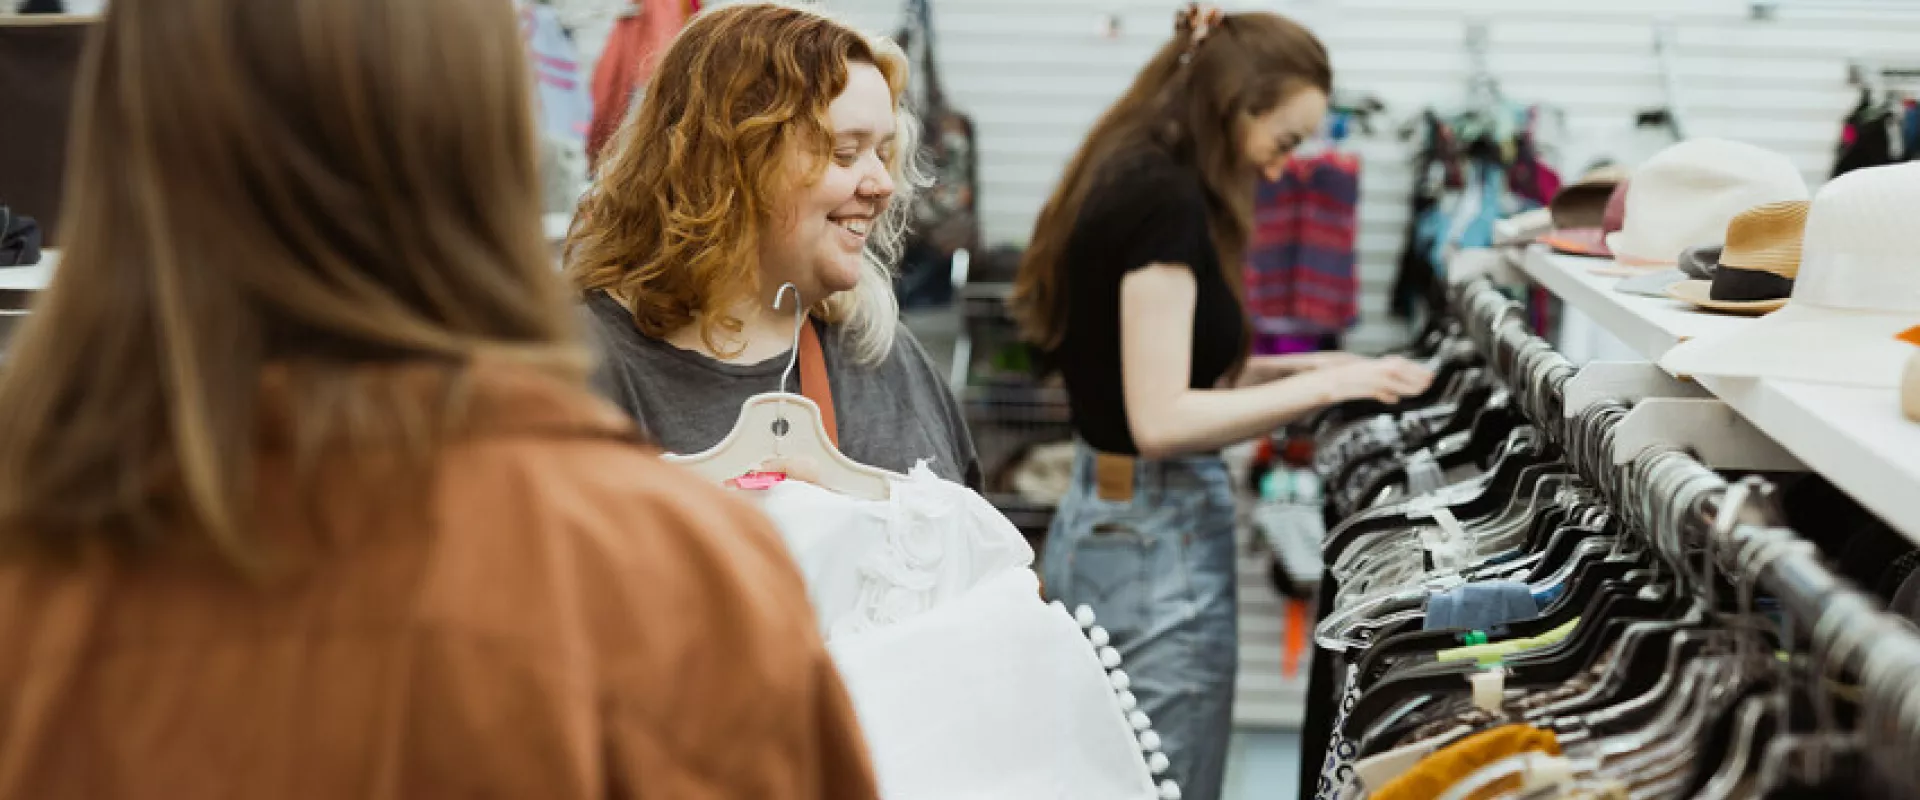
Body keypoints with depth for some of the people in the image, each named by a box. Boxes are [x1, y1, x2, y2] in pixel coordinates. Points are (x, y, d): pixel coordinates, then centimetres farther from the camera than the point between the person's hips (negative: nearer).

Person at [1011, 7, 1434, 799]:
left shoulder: (1129, 178, 10)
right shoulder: (1168, 198, -19)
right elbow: (1162, 419, -23)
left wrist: (1289, 369, 8)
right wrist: (1327, 384, -16)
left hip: (1103, 524, 10)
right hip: (1159, 541, -10)